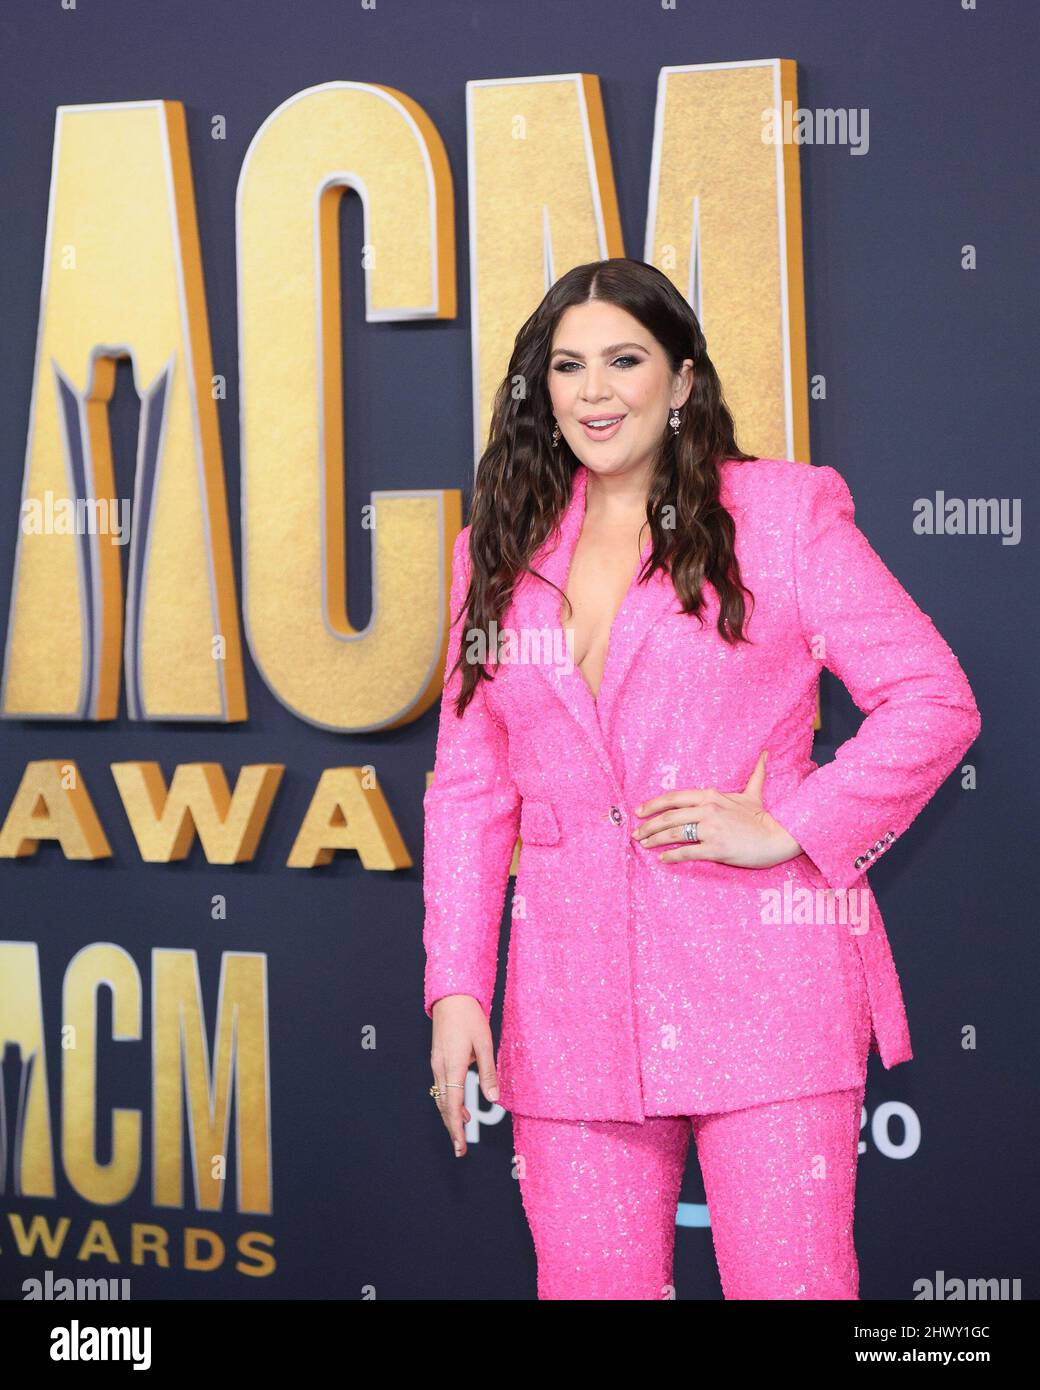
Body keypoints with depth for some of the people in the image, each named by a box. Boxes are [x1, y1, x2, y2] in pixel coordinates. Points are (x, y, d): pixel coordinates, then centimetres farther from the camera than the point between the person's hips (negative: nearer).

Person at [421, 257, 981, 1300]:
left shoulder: (783, 512, 2)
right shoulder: (500, 552, 13)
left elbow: (935, 701, 0)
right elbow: (469, 784, 14)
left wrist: (787, 828, -10)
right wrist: (455, 986, 5)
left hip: (763, 984, -3)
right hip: (574, 1004, 3)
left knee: (791, 1280, -3)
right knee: (588, 1282, 5)